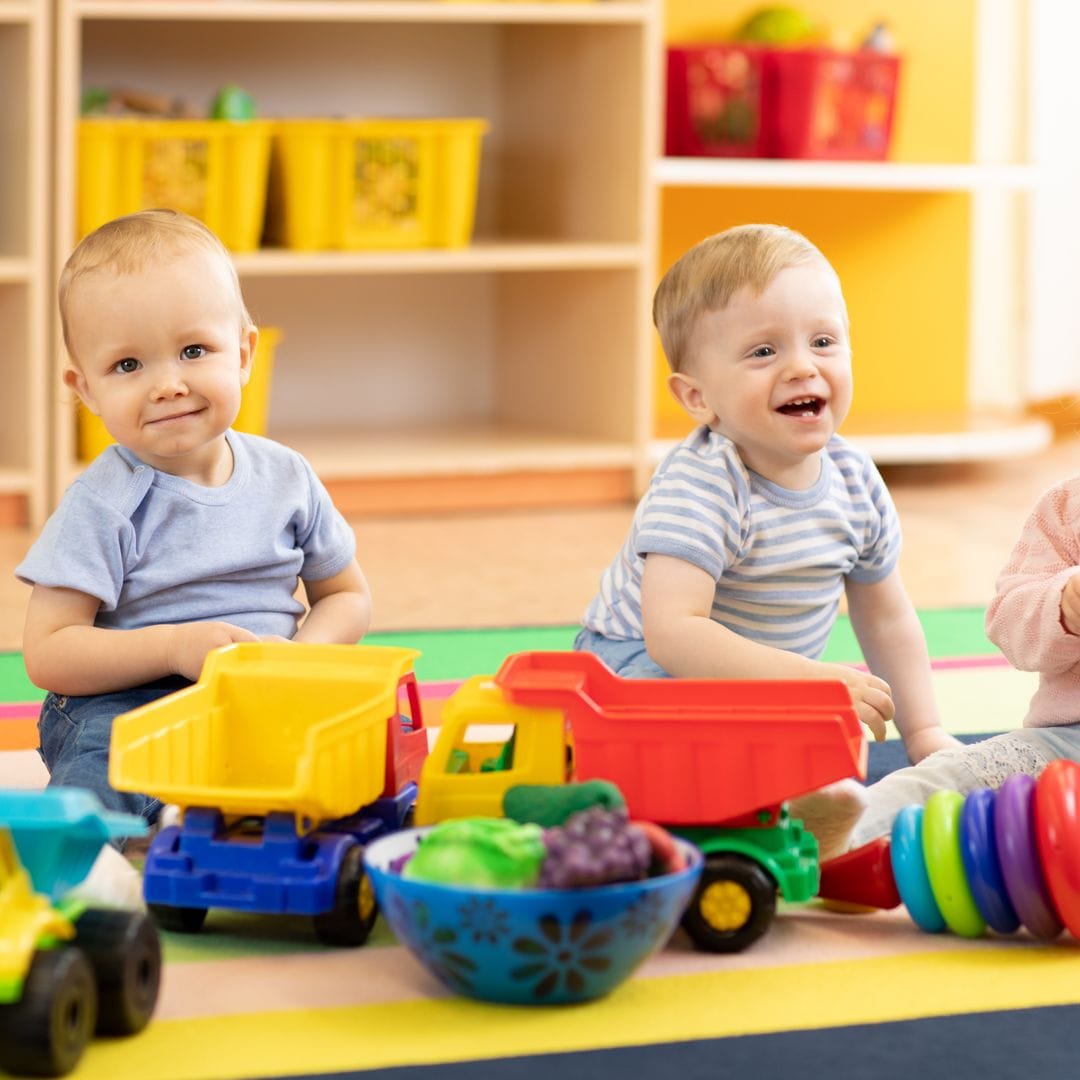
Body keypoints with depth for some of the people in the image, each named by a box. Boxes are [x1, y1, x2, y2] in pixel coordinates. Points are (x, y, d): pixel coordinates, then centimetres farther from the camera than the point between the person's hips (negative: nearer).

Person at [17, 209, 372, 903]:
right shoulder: (102, 507, -7)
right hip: (125, 707, -4)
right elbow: (48, 656, -12)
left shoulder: (285, 478, 6)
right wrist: (177, 647, -22)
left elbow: (347, 597, 17)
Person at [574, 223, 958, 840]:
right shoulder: (699, 489, -27)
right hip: (643, 669, -8)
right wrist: (810, 679, -42)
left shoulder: (856, 482, -4)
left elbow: (885, 616, 12)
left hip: (777, 683, 8)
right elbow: (671, 632, -37)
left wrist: (925, 732, 6)